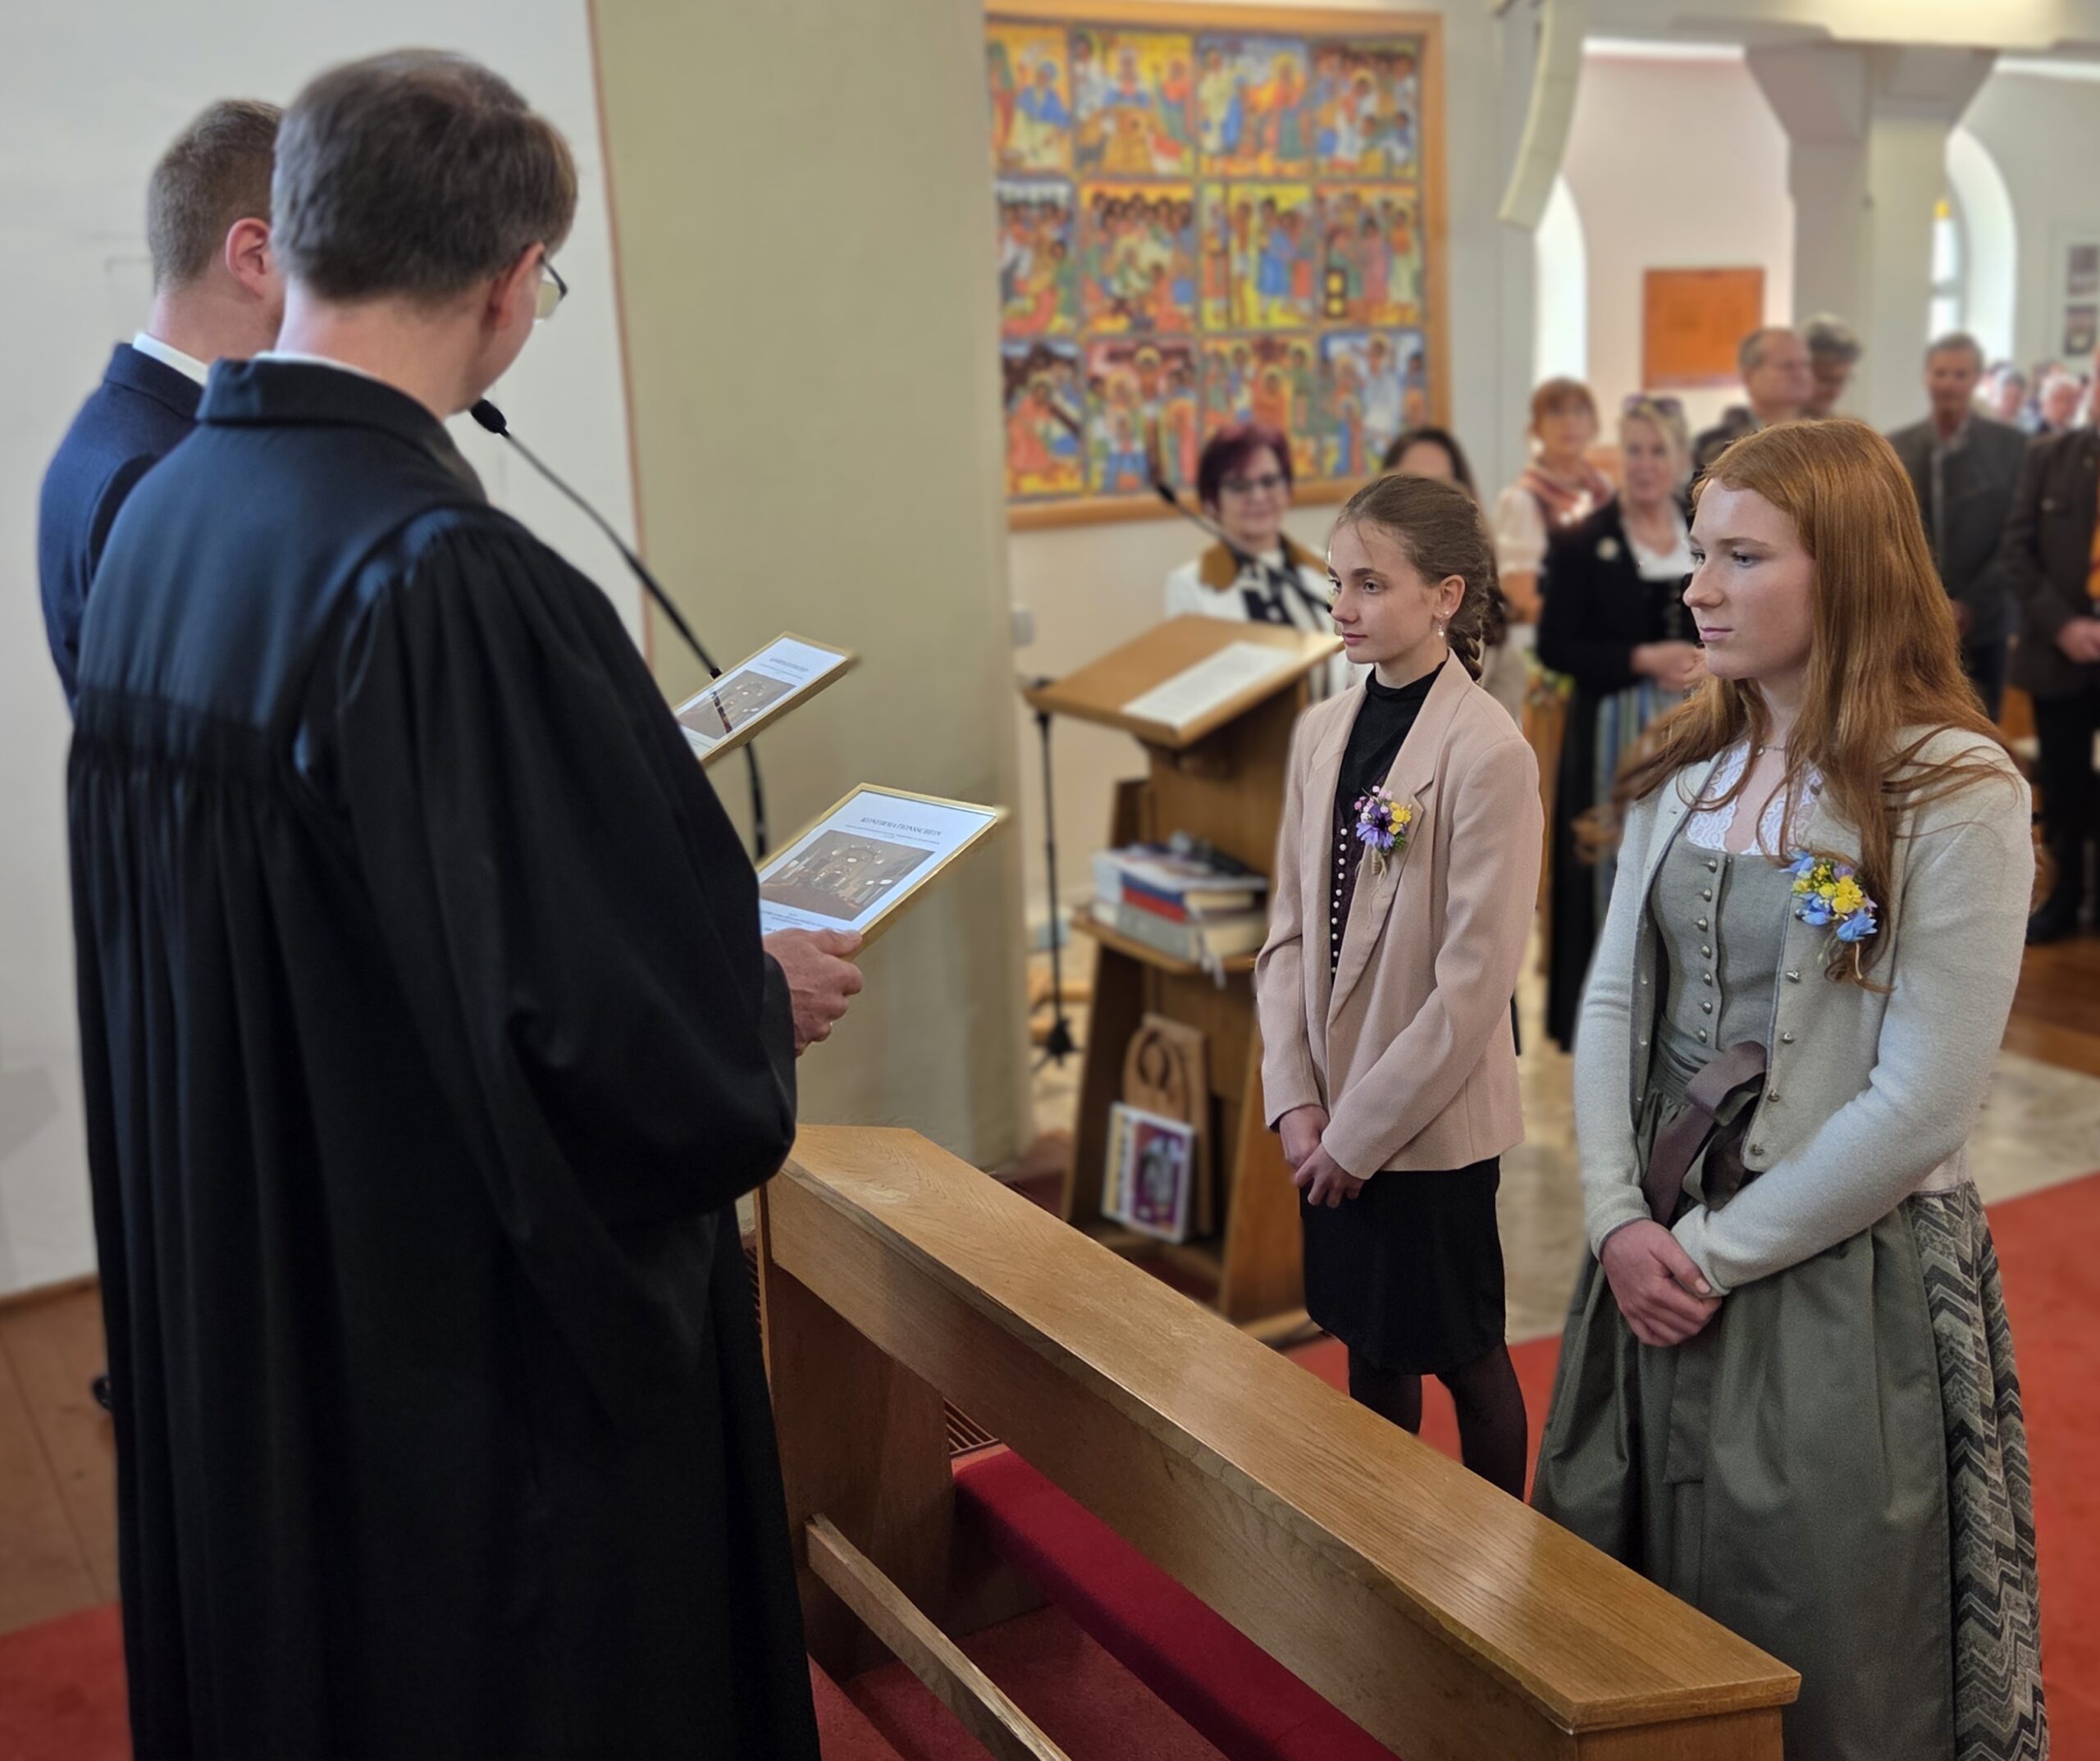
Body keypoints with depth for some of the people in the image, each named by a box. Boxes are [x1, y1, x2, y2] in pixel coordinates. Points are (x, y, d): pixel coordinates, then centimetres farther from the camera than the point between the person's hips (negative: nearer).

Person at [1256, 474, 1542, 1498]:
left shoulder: (1488, 753, -18)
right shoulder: (1321, 731, 3)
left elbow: (1476, 981, -19)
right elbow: (1290, 926, 5)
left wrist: (1364, 1128, -14)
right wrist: (1295, 1098, -3)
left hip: (1434, 1120, -6)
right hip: (1331, 1116, 6)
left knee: (1464, 1357, 12)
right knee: (1370, 1348, 20)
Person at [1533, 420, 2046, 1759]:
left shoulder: (1957, 795, -15)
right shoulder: (1688, 768, 4)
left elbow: (1922, 1106, -18)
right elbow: (1614, 1000, 4)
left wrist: (1717, 1252, -14)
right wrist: (1621, 1221, -8)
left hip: (1842, 1275, -5)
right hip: (1657, 1262, 6)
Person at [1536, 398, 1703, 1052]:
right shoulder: (1583, 544, -6)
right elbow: (1556, 648, -9)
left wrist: (1713, 662, -9)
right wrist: (1643, 659, -18)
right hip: (1616, 733, -4)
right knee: (1620, 871, 0)